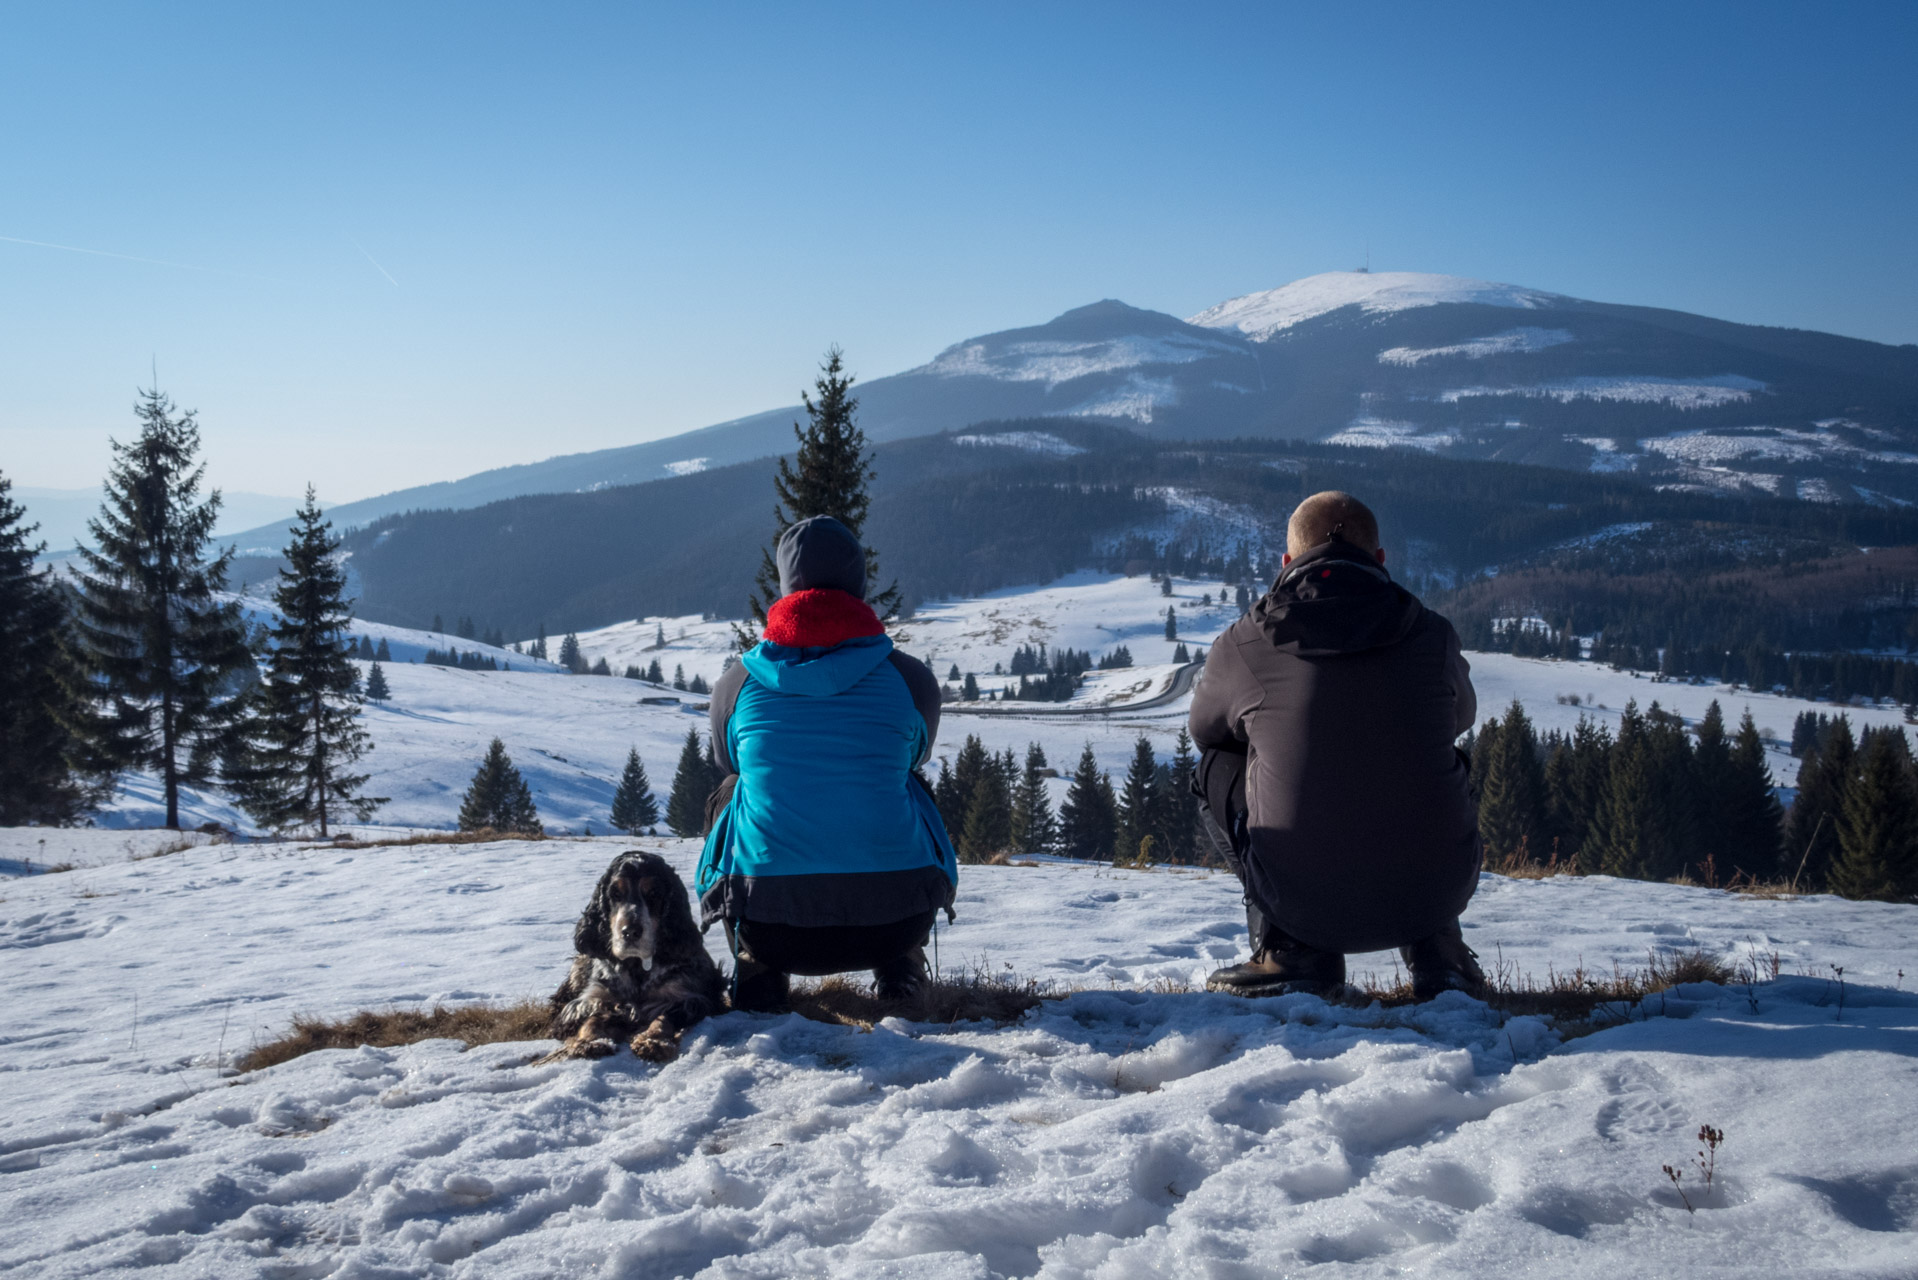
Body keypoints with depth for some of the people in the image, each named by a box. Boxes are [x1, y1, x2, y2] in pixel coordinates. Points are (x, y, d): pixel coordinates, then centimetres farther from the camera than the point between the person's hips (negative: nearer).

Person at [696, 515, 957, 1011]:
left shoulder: (736, 683, 1)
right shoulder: (912, 678, -1)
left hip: (771, 928, 0)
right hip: (892, 925, 0)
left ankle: (755, 970, 22)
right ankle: (900, 967, 26)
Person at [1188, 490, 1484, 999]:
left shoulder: (1240, 647, -3)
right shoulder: (1433, 636, 1)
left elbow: (1204, 727, 20)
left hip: (1305, 906, -2)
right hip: (1437, 895, 2)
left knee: (1216, 768, 24)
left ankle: (1293, 949, 15)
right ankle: (1436, 948, 21)